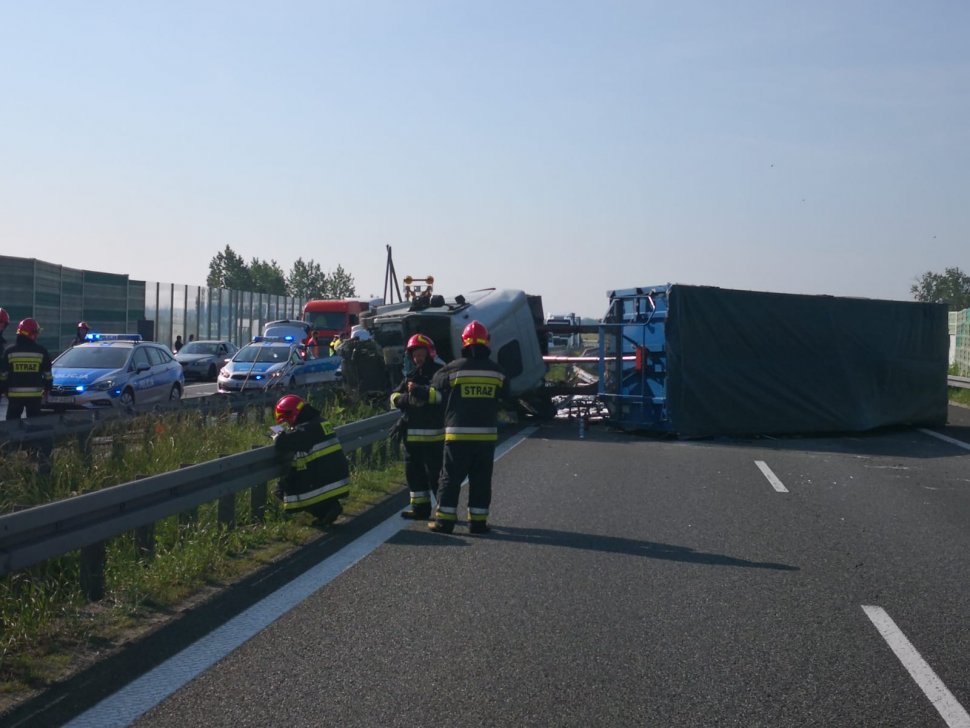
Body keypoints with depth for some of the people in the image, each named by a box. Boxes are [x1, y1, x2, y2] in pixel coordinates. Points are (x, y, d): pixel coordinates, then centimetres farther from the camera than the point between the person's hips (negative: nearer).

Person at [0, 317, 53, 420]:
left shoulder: (9, 351, -2)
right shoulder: (41, 351, -1)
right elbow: (47, 374, 4)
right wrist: (47, 388, 18)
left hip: (15, 394, 0)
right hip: (35, 394, 1)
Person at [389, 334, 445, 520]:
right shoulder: (411, 375, 17)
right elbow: (395, 397, 13)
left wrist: (418, 390, -26)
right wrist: (404, 398, -9)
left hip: (433, 433, -7)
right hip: (411, 433, 7)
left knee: (435, 472, -7)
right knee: (414, 472, 13)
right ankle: (420, 507, 23)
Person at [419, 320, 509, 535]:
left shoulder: (453, 369, -7)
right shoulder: (497, 372, 3)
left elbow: (435, 395, 5)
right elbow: (505, 399, 17)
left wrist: (417, 390, 25)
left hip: (458, 434, -2)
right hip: (487, 435, 2)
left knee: (450, 478, 5)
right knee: (481, 480, 9)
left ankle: (444, 519, 6)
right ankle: (478, 521, 10)